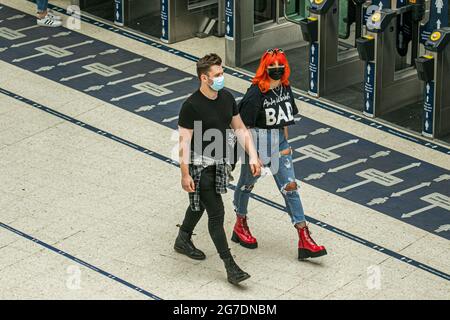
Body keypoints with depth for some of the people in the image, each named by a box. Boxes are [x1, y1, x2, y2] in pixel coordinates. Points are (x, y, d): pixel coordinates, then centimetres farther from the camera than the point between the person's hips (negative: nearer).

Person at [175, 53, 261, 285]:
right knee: (216, 213, -7)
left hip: (219, 164, 8)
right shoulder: (191, 106, -21)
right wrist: (185, 174, -20)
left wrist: (253, 157, 0)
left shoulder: (226, 98, 0)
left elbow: (240, 129, 8)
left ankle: (183, 240, 50)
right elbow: (184, 142, -19)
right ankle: (230, 267, -4)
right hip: (200, 167, -8)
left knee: (199, 204, 26)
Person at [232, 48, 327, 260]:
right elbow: (243, 126, -18)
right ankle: (240, 225, 42)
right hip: (257, 143, -6)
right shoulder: (256, 93, -23)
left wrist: (284, 143, 14)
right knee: (247, 183, 17)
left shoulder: (284, 88, -2)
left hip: (279, 142, 6)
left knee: (290, 187, 1)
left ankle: (304, 241, -1)